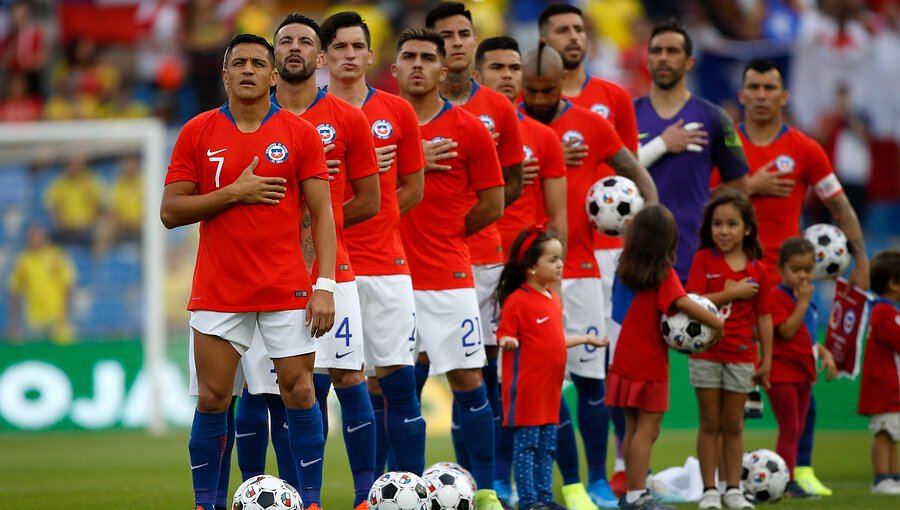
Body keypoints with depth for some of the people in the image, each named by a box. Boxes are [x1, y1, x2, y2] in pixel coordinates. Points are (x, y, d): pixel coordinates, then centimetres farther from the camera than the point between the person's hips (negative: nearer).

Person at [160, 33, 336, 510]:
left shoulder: (300, 134, 2)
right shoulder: (197, 133, 3)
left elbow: (322, 212, 0)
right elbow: (170, 211, 1)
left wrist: (325, 285, -9)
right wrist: (234, 192, -11)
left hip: (287, 289, 0)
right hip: (218, 290, 0)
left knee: (299, 392, -3)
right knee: (212, 398, 0)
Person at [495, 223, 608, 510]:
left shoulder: (553, 300, 13)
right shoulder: (517, 301, -12)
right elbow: (505, 335, -12)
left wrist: (587, 339, 33)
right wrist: (508, 342, -34)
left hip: (550, 388, 8)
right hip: (526, 387, -8)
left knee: (547, 446, 11)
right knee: (526, 444, -4)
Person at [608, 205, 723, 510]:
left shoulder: (625, 268, 4)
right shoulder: (664, 275, -15)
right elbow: (682, 303, -31)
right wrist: (716, 323, -24)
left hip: (625, 361, 7)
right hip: (650, 365, -7)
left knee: (633, 428, 15)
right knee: (647, 429, -3)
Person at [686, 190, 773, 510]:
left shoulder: (757, 270, 2)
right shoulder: (704, 259, -3)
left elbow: (764, 318, 5)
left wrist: (766, 360, 4)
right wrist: (732, 294, -18)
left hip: (742, 357, 1)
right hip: (706, 354, -1)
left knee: (733, 426, 8)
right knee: (710, 424, 4)